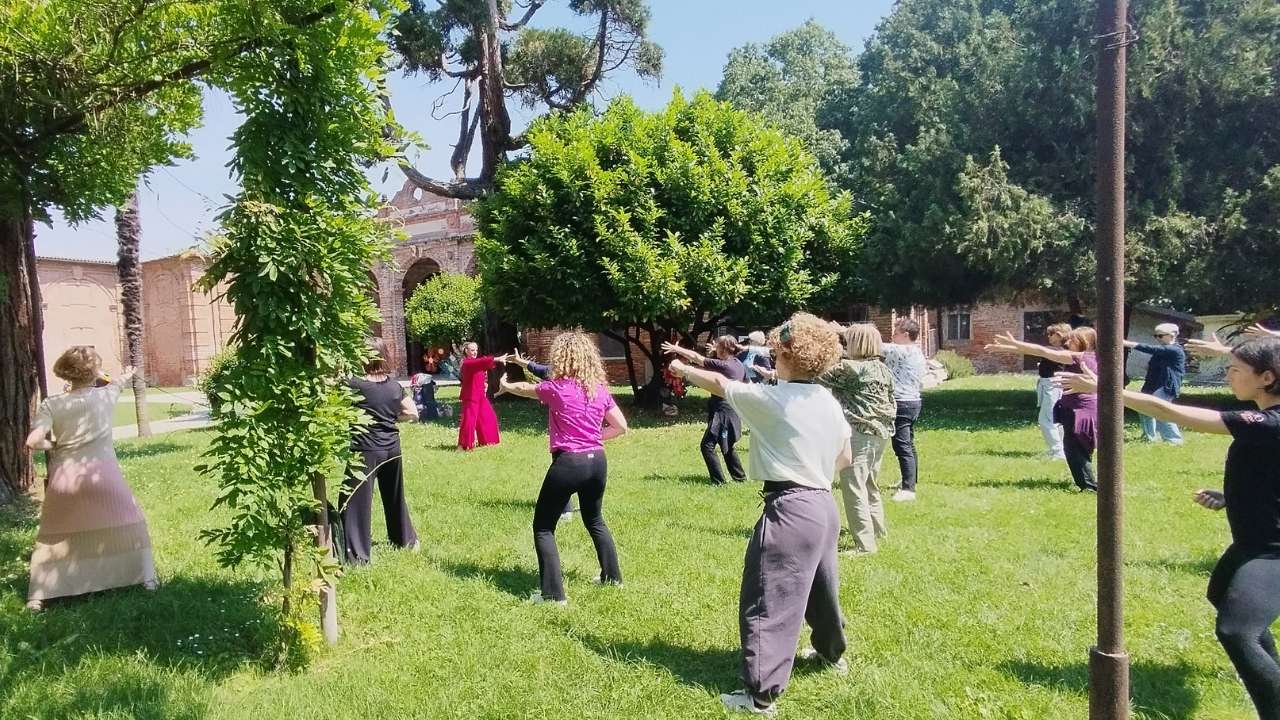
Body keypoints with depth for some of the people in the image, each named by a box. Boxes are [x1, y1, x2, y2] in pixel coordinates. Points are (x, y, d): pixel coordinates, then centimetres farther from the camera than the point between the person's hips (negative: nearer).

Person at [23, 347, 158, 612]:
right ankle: (147, 577, 18)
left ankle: (37, 596, 16)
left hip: (65, 480, 1)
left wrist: (53, 445, 6)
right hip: (102, 476, -1)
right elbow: (116, 384, 24)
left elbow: (33, 441, -14)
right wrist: (124, 378, 46)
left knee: (52, 537, 18)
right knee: (130, 524, 18)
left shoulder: (51, 404, -4)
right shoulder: (104, 396, -1)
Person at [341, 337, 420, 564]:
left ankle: (358, 554, -1)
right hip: (392, 448, 6)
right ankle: (406, 539, 37)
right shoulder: (394, 385, 1)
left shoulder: (355, 386, -15)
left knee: (355, 500, 1)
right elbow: (413, 413, 5)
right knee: (395, 497, 22)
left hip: (365, 450, -6)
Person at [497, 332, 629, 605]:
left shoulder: (557, 388, -8)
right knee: (595, 520, 28)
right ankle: (612, 576, 35)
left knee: (543, 527, 7)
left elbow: (524, 389, 11)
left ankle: (553, 593, 3)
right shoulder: (600, 389, 4)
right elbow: (621, 426, 7)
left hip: (568, 462, -6)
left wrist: (506, 385, 32)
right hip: (597, 460, 6)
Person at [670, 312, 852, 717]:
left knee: (768, 601, -1)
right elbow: (844, 459, 14)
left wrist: (682, 369, 16)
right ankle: (832, 653, 50)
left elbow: (718, 384, -1)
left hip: (789, 510, -8)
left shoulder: (770, 399, -15)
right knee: (820, 586, 28)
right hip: (824, 505, 8)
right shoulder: (829, 402, 5)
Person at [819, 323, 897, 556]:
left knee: (853, 485, -7)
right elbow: (891, 402, 17)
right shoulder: (883, 369, 11)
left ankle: (865, 543, -9)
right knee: (871, 482, 23)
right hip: (881, 431, 9)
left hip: (859, 432, -9)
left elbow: (819, 378, -10)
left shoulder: (850, 368, -13)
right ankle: (877, 528, 36)